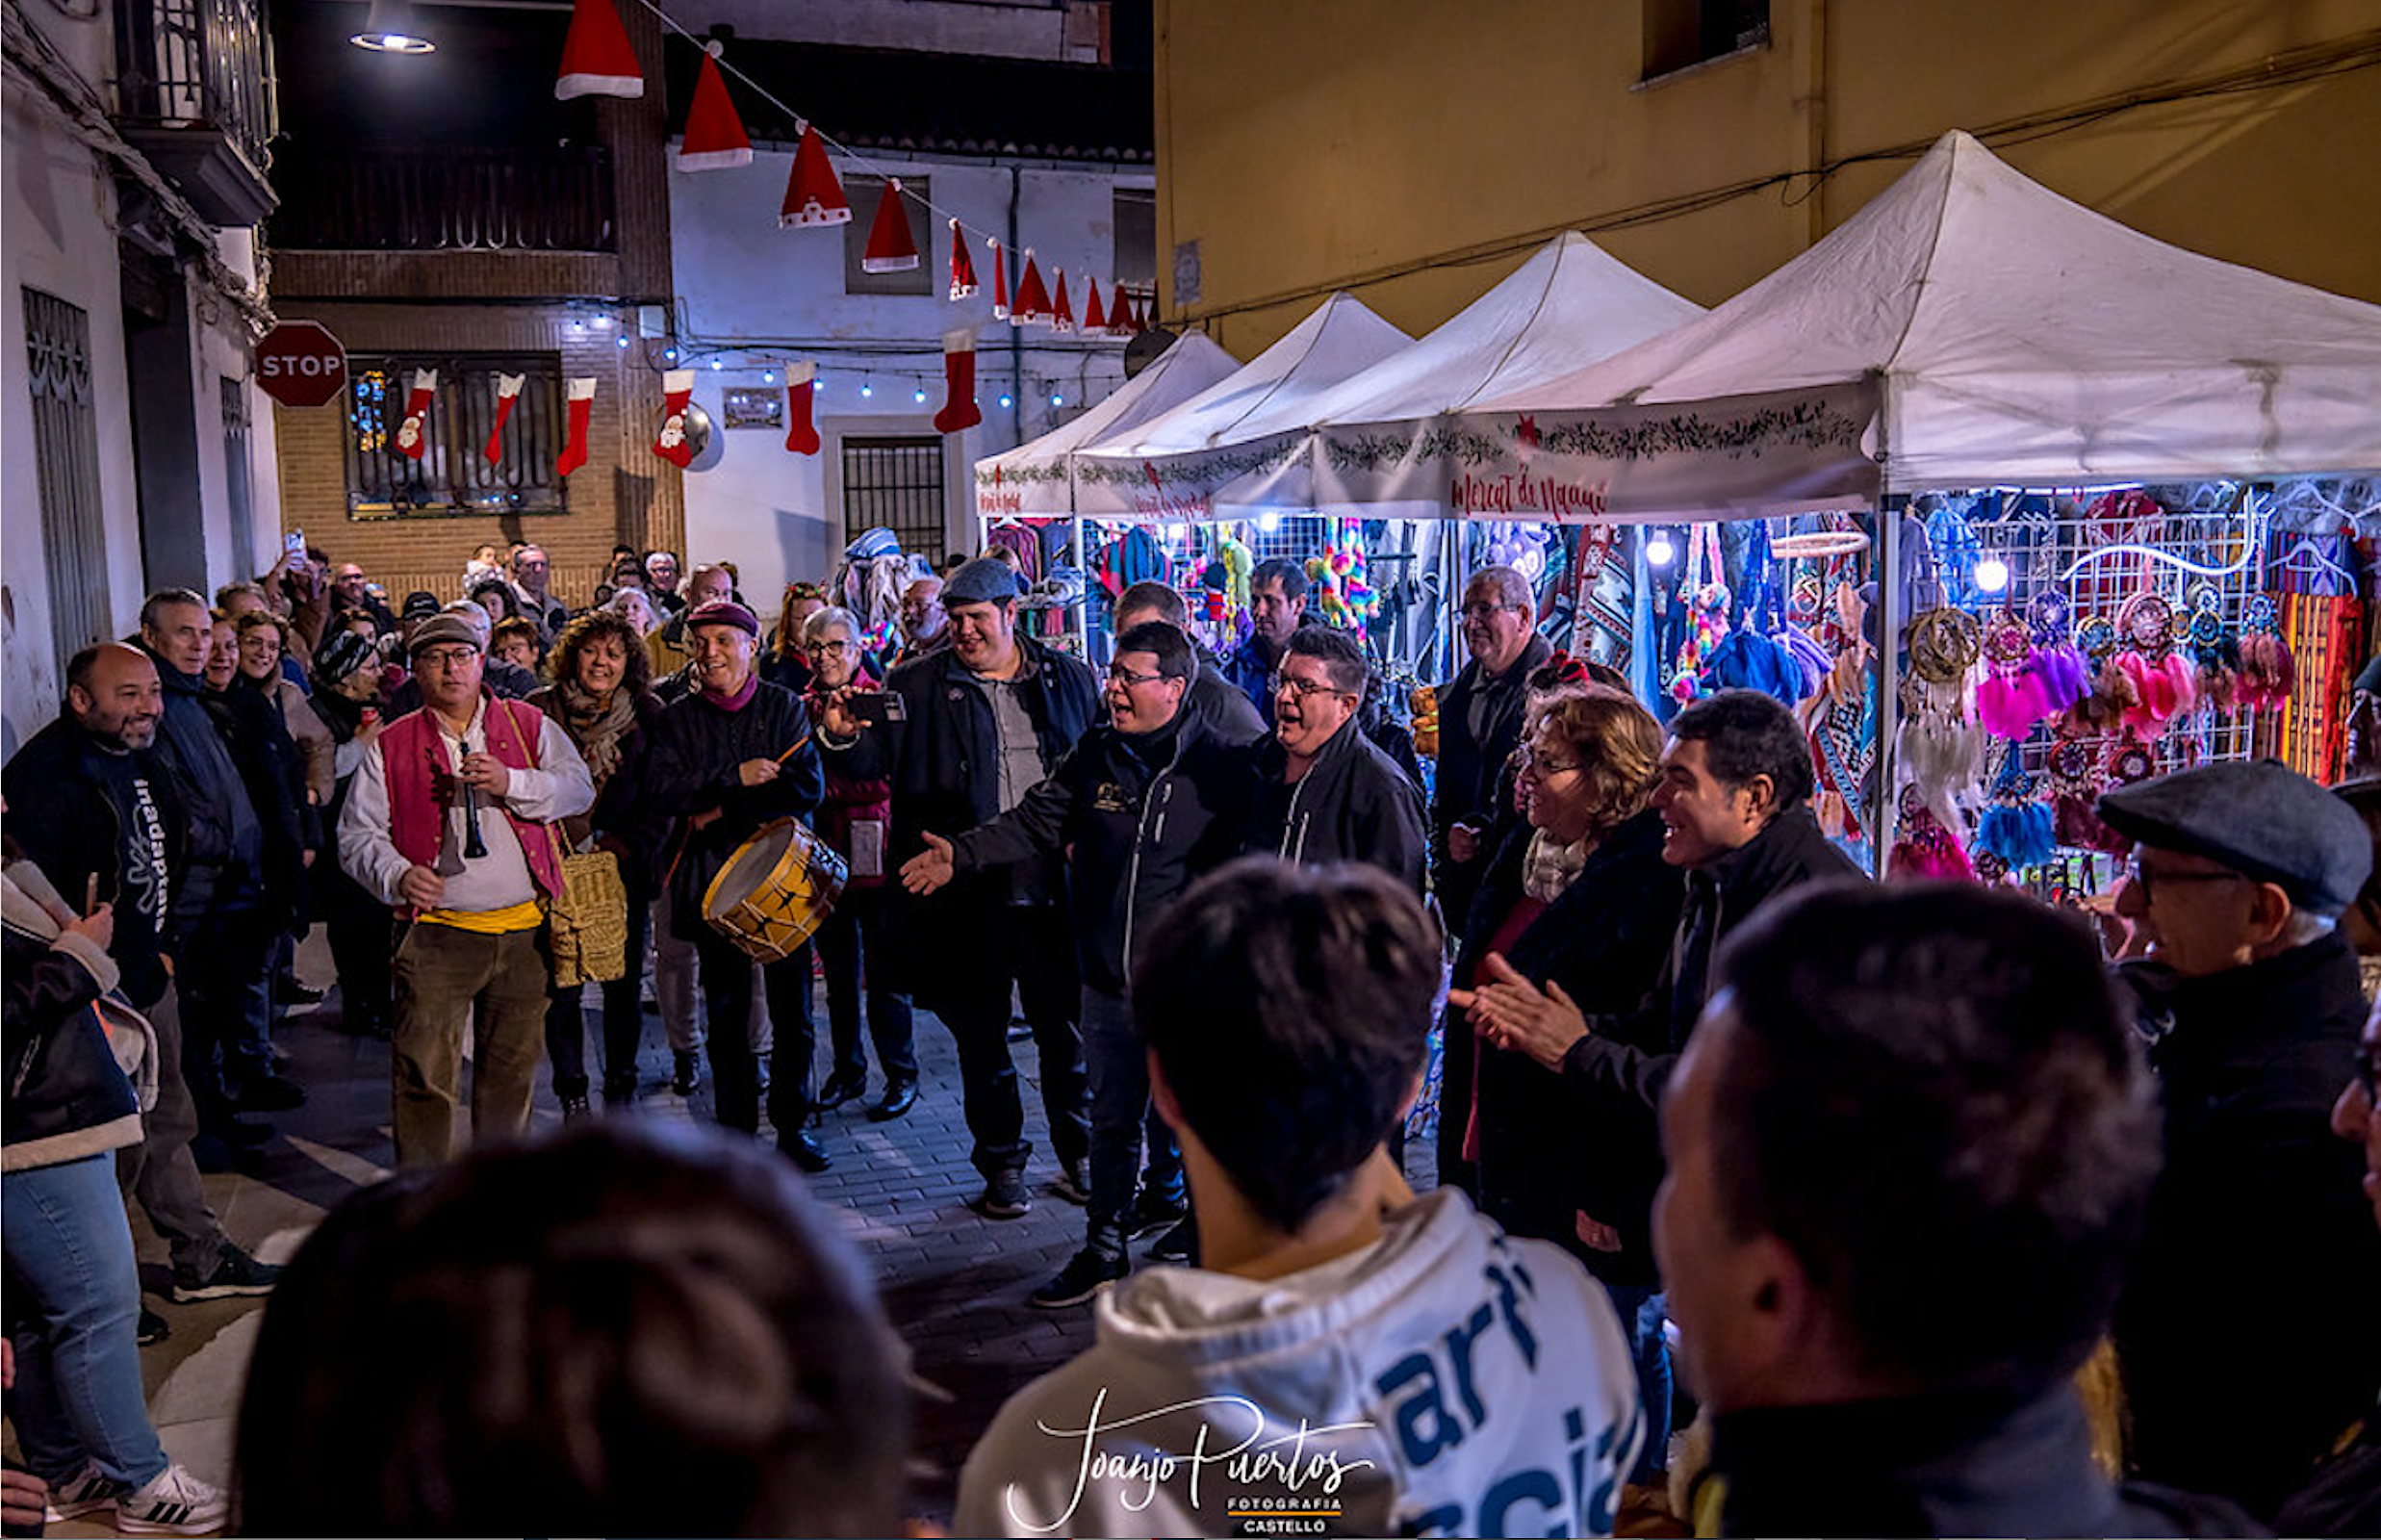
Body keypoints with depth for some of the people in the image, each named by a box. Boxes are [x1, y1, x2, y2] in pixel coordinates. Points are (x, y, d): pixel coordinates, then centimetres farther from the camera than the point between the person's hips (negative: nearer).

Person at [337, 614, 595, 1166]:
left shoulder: (529, 725, 9)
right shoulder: (391, 746, 6)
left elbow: (578, 787, -2)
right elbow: (358, 835, 4)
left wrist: (510, 783, -18)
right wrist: (398, 875, -16)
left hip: (524, 932, 2)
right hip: (438, 935, -2)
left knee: (513, 1068, 13)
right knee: (424, 1074, -7)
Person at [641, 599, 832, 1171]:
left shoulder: (785, 707, 3)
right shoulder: (677, 718, 6)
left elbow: (808, 787, -8)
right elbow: (660, 792, -6)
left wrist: (722, 810, -11)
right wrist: (736, 777, -16)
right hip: (711, 880, 1)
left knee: (792, 1011, 1)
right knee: (726, 1012, 7)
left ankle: (793, 1124, 15)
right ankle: (736, 1126, 20)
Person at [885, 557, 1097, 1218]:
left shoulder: (1069, 678, 7)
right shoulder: (916, 685, 2)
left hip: (1053, 885, 1)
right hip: (969, 894, -1)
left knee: (1065, 1026, 10)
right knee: (981, 1033, 10)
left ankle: (1079, 1151, 29)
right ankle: (1002, 1164, 25)